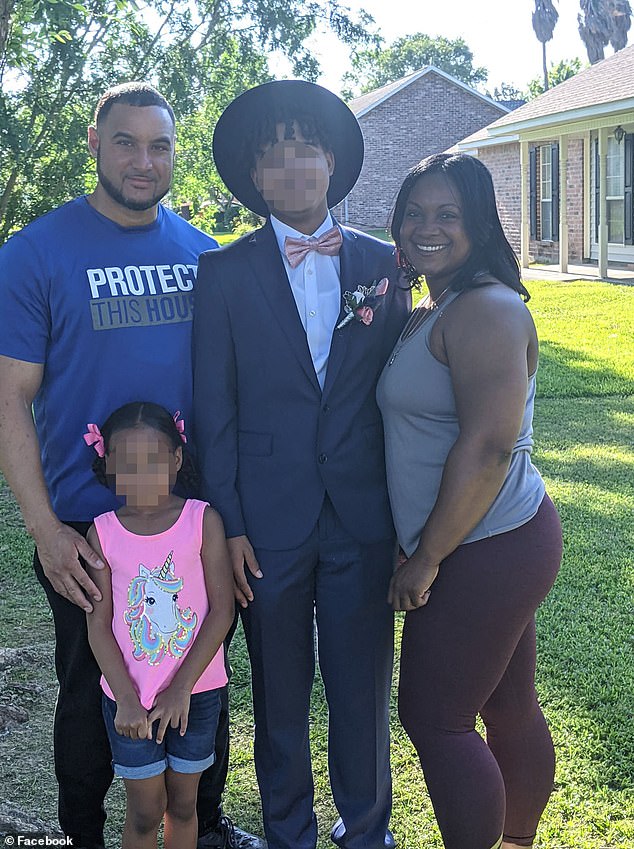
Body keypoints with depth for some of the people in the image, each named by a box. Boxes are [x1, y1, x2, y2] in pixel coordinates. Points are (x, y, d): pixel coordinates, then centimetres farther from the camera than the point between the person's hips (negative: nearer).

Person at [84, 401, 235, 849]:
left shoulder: (203, 521, -10)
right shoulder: (102, 533, -7)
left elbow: (222, 609, -10)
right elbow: (99, 624, -6)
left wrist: (180, 688, -13)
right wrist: (126, 698, -13)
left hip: (196, 691, 0)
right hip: (128, 698, 0)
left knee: (183, 803, 16)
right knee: (145, 811, 9)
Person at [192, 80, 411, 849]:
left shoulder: (381, 263, 4)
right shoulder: (225, 273, 0)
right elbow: (213, 408, -1)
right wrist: (228, 523, -6)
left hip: (363, 519, 1)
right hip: (269, 523, -1)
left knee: (362, 685, 12)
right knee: (279, 690, 13)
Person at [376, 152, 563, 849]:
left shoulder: (487, 309, -17)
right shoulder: (428, 313, 14)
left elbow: (487, 447, -24)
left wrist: (427, 558, -19)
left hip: (485, 551, -9)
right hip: (500, 542, 9)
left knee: (433, 717, -1)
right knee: (509, 709, 19)